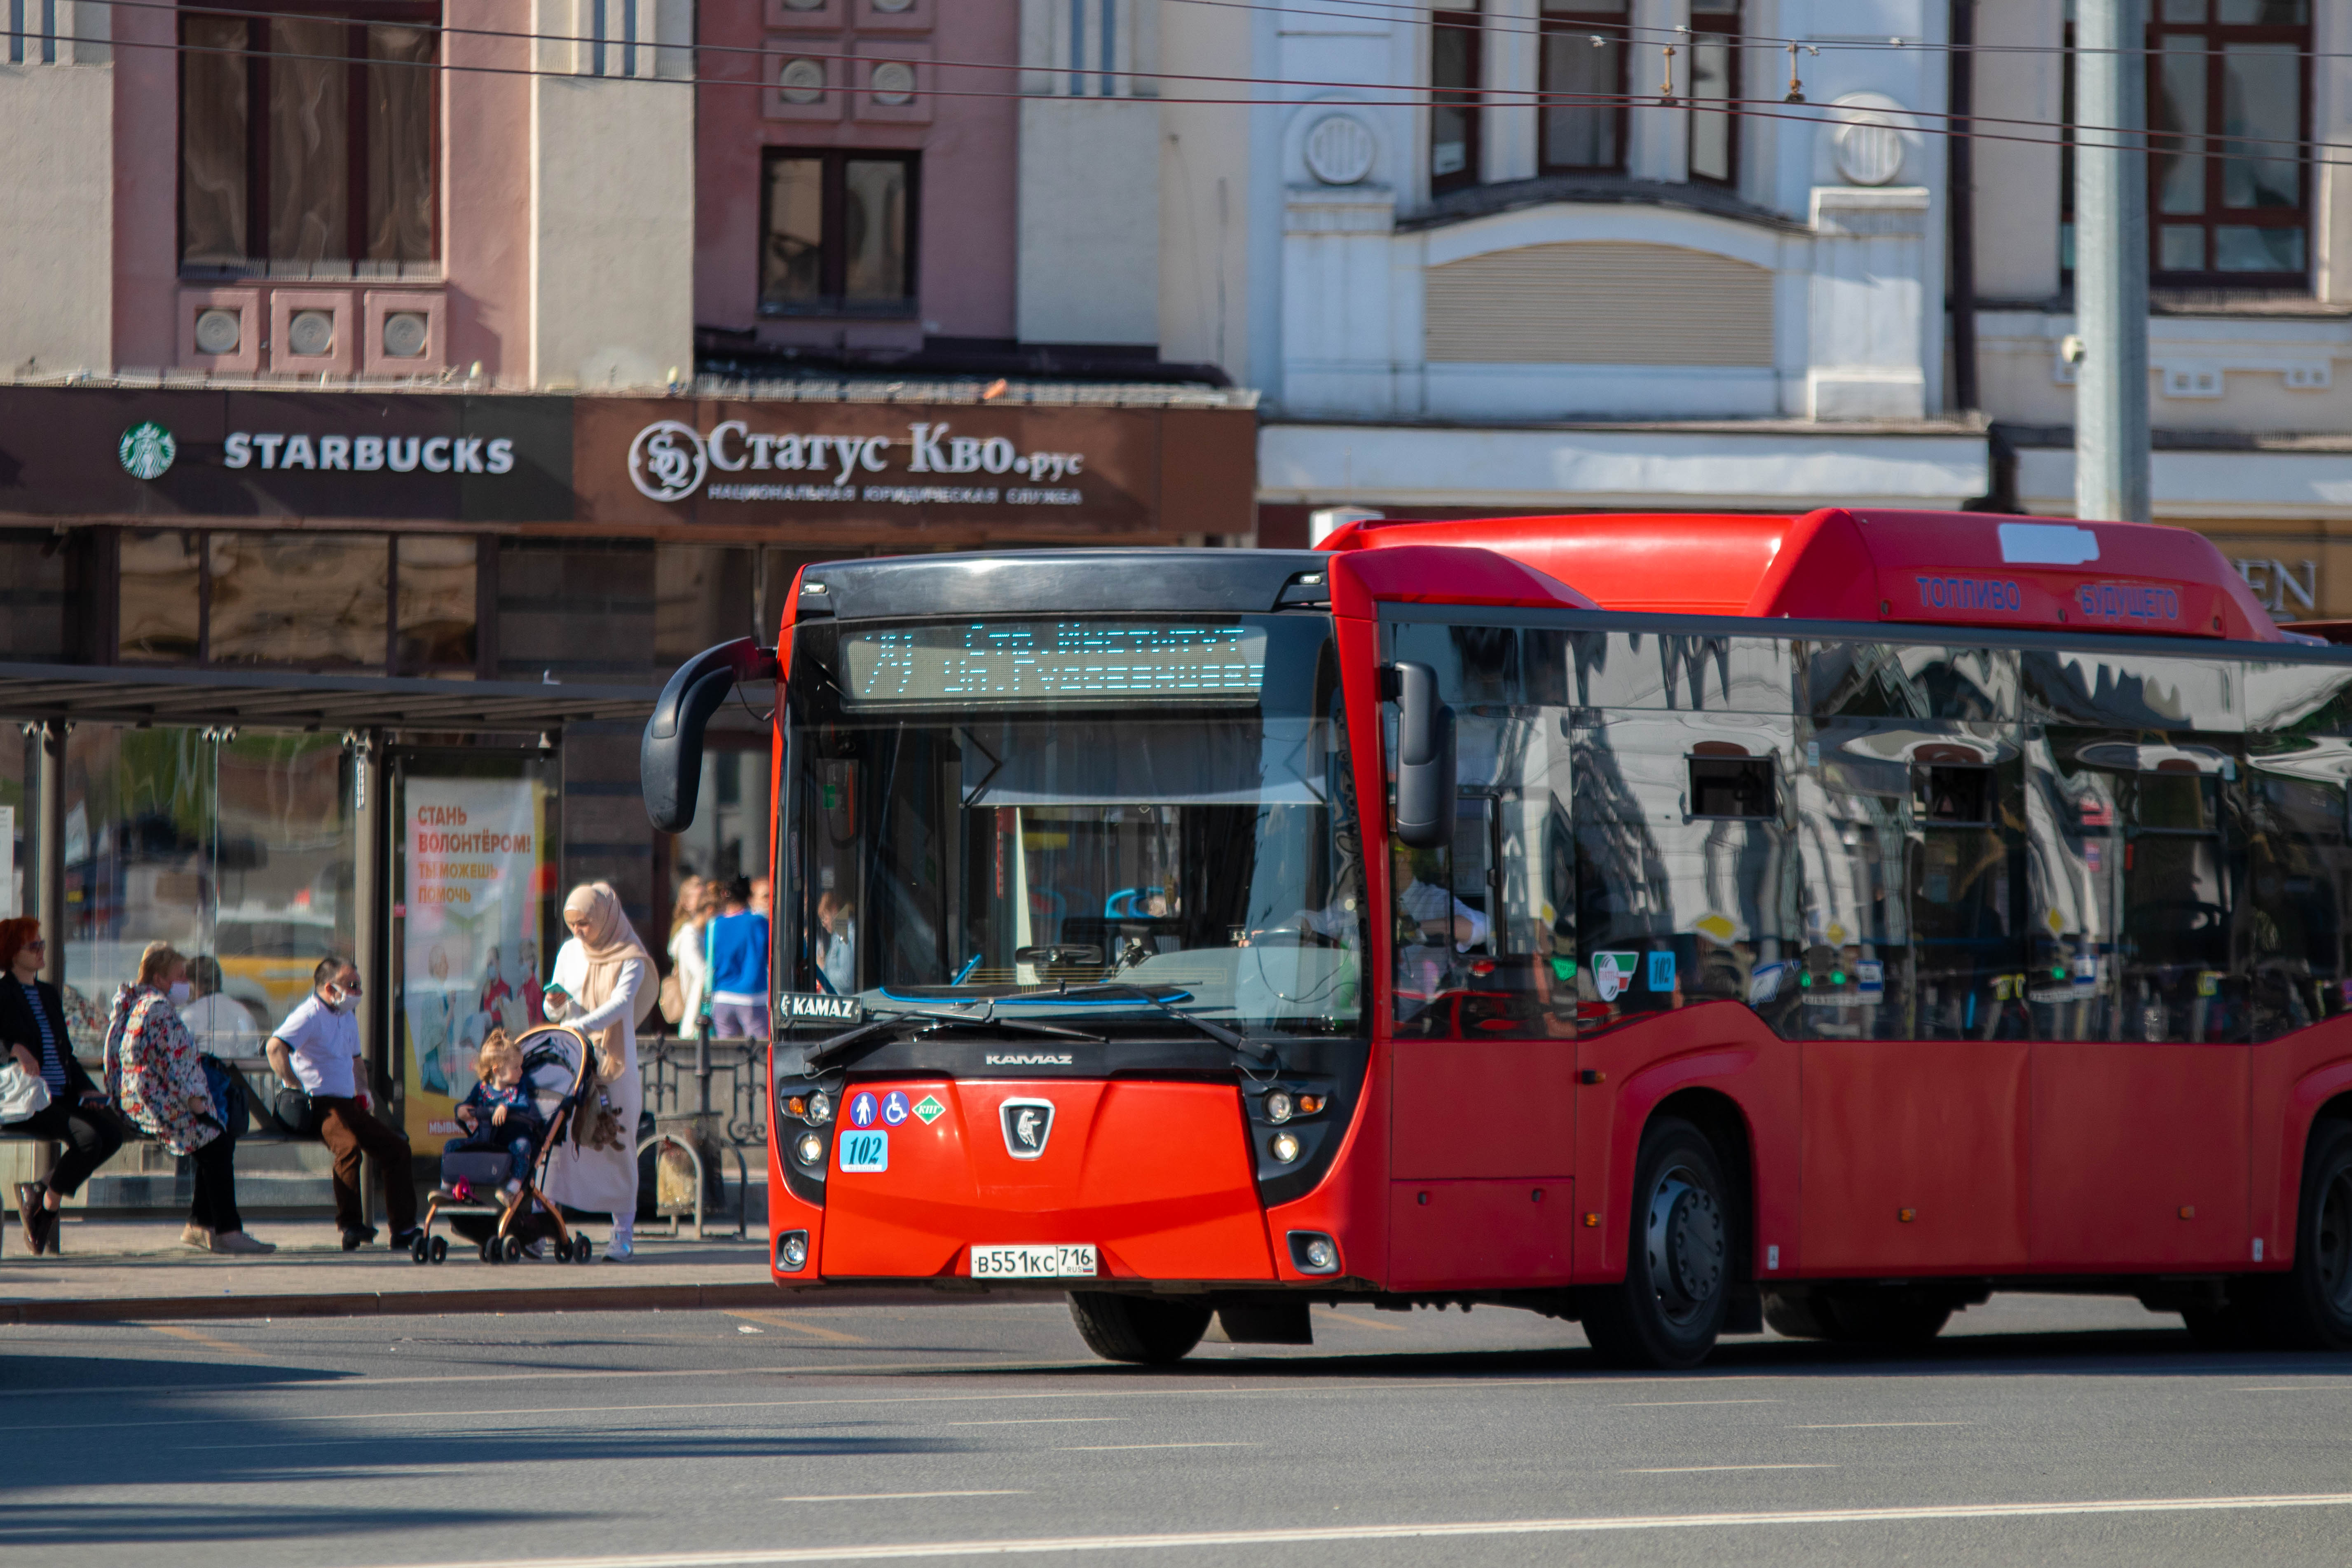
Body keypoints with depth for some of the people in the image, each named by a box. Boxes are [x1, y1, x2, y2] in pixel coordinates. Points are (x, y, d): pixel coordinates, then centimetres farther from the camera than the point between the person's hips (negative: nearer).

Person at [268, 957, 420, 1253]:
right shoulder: (310, 1015, -10)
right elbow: (276, 1047, -25)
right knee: (349, 1146, -36)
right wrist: (296, 1088, -25)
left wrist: (362, 1091, 23)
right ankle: (350, 1226, -32)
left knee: (397, 1147, 4)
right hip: (319, 1104, -10)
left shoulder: (348, 1017, 20)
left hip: (347, 1103, 10)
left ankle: (404, 1231, 8)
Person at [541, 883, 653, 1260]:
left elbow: (620, 1003, -18)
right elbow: (555, 1014, 14)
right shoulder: (570, 953, 10)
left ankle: (623, 1234, 2)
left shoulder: (630, 960, -3)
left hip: (614, 1062, -3)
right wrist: (556, 1003, -10)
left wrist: (581, 1025, -32)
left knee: (618, 1146, -2)